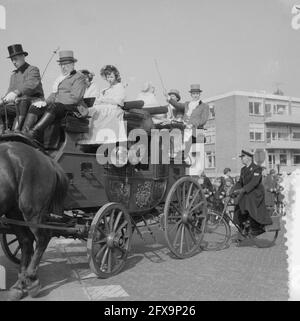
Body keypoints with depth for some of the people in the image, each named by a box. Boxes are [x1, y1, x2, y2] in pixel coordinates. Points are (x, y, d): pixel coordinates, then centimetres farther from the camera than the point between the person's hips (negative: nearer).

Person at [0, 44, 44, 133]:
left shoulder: (33, 70, 1)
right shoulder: (14, 75, 25)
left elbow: (31, 84, -21)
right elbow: (9, 94, 19)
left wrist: (16, 92, -38)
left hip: (33, 104, -7)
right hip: (17, 106, 7)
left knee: (20, 101, -39)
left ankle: (16, 130, -44)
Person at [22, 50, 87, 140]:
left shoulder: (79, 77, 2)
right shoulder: (59, 78, 26)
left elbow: (74, 97, -11)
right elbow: (54, 95, 22)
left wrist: (53, 102, -16)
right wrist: (46, 102, -2)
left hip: (73, 109, -7)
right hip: (55, 106, 7)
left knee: (53, 107, -36)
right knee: (34, 107, -15)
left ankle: (33, 134, -47)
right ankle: (24, 134, -33)